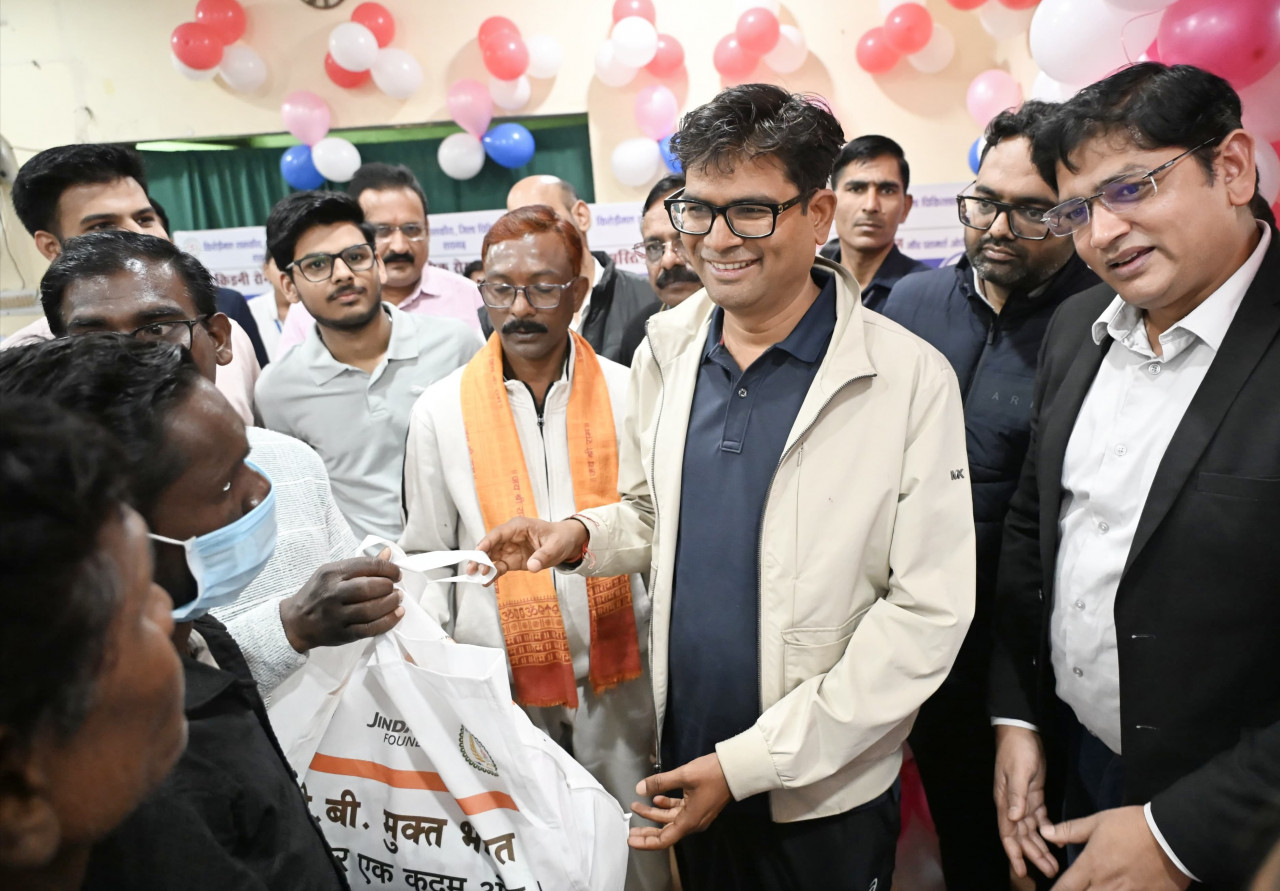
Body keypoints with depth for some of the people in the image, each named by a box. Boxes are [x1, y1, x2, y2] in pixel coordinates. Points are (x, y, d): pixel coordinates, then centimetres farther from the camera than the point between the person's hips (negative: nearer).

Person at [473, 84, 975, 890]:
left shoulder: (911, 378, -16)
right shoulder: (666, 349, -3)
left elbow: (929, 610, -15)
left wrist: (751, 763, -16)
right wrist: (583, 535, -11)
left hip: (828, 793, -3)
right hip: (682, 764, 4)